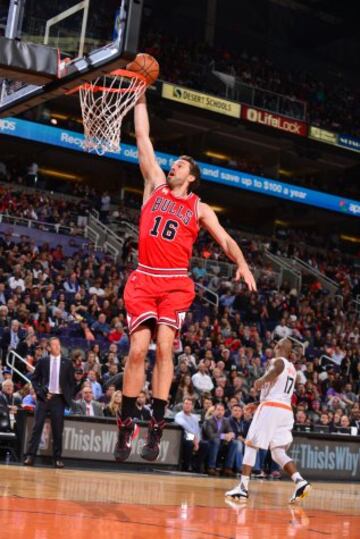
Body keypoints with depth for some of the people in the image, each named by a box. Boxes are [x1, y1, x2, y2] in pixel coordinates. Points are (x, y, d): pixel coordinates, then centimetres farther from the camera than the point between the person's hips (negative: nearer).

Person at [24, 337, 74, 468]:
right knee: (37, 427, -4)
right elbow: (34, 379, 8)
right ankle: (30, 456, -4)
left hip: (59, 398, 1)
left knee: (58, 430, 2)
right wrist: (40, 392, -5)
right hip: (44, 397, -1)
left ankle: (58, 458, 8)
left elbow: (71, 382, 10)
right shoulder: (42, 361, 5)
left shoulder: (67, 363, 7)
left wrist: (68, 397, -1)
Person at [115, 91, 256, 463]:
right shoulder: (155, 185, 14)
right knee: (137, 350, -7)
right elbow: (142, 137, 15)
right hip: (144, 279, 1)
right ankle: (126, 425, 2)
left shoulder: (199, 208, 11)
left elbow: (225, 240, 4)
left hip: (175, 283, -1)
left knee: (164, 347, -15)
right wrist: (141, 97, 15)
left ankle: (156, 428, -12)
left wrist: (241, 263, -14)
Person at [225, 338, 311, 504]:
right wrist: (259, 403, 35)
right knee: (278, 452, 8)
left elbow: (278, 368, -28)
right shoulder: (292, 368, 25)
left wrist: (262, 379, -26)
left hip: (271, 408, -7)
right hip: (286, 410, 7)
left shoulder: (277, 360, 0)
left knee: (251, 445, 2)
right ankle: (300, 482, -12)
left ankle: (243, 487, -3)